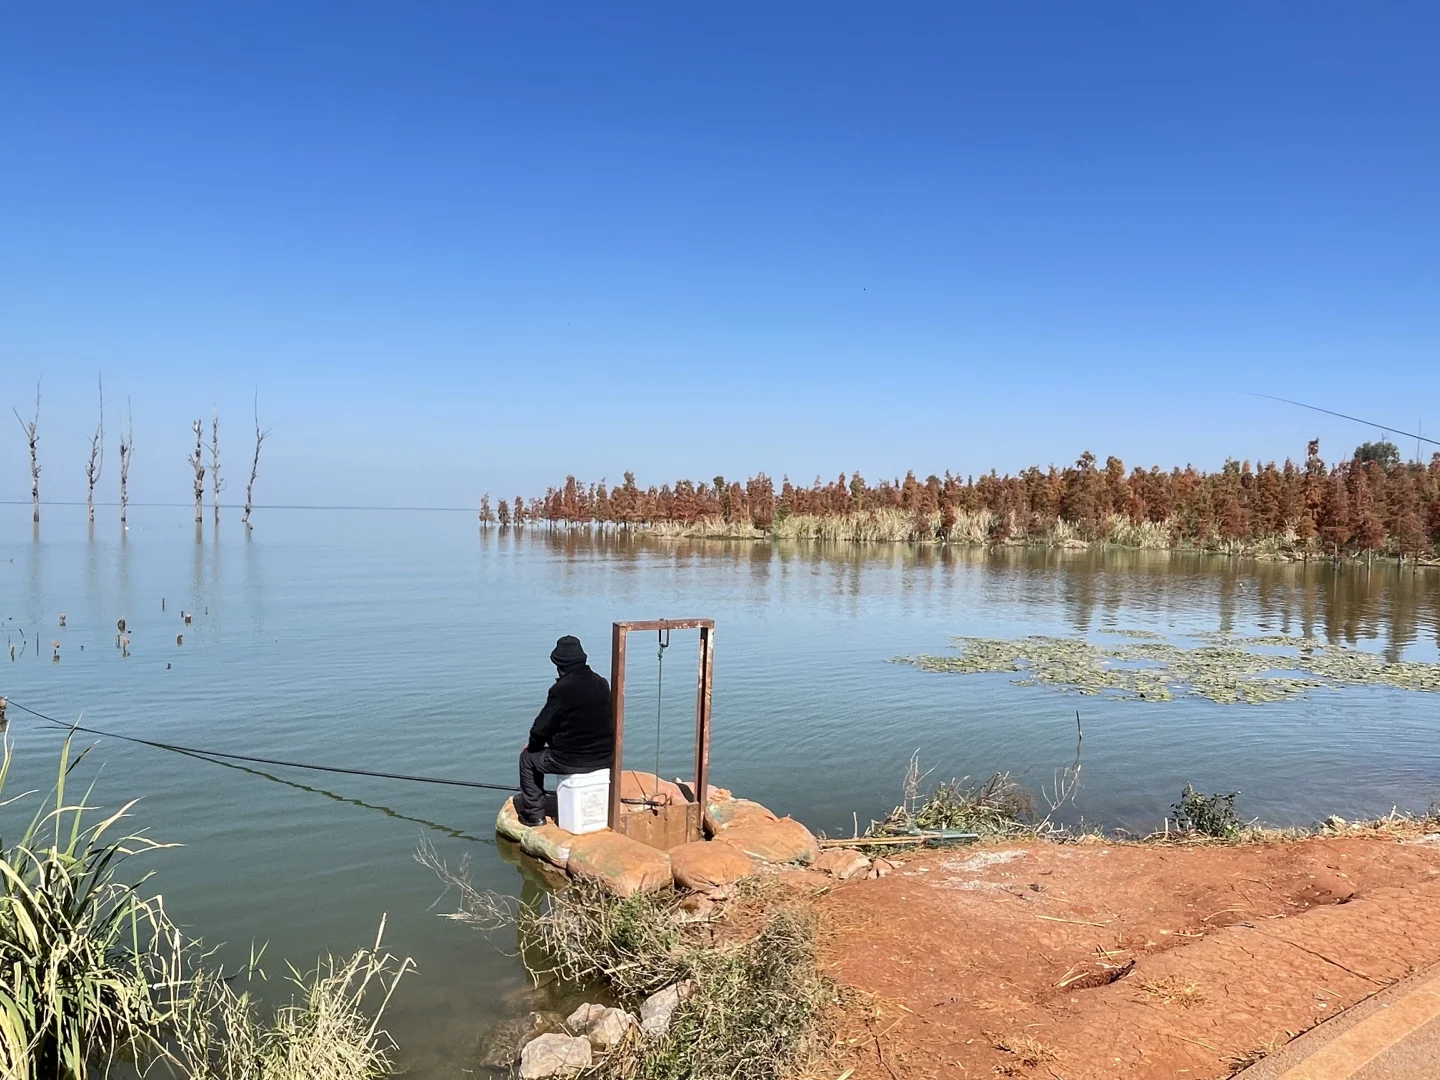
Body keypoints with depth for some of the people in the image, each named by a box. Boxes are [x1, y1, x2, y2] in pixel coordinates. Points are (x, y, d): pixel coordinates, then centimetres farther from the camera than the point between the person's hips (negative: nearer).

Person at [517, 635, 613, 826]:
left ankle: (534, 813, 23)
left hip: (572, 760, -6)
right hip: (604, 757, 6)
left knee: (528, 758, 19)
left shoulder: (562, 689, -16)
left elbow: (541, 728, -10)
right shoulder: (602, 684, 3)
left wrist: (533, 744, 14)